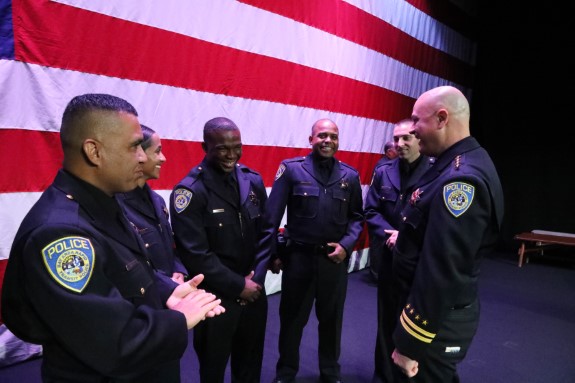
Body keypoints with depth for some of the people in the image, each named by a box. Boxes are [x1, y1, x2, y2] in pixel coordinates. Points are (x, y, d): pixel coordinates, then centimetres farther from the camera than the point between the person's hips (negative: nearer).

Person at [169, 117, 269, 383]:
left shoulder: (253, 181, 2)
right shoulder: (189, 192, -15)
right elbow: (195, 255, -18)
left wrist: (256, 276, -4)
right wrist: (238, 285, -15)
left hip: (254, 291, 5)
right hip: (215, 297, -4)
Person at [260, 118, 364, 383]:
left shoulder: (350, 176, 2)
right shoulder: (291, 169, -8)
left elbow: (356, 217, 8)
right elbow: (272, 216, -8)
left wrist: (346, 244, -7)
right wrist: (272, 254, -8)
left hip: (335, 258, 2)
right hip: (298, 257, -2)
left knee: (331, 318, 18)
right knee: (292, 319, 15)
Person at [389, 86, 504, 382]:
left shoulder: (461, 179, -27)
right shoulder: (460, 165, 6)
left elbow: (440, 273, -30)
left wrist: (410, 344, -24)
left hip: (436, 322, -9)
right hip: (437, 312, 9)